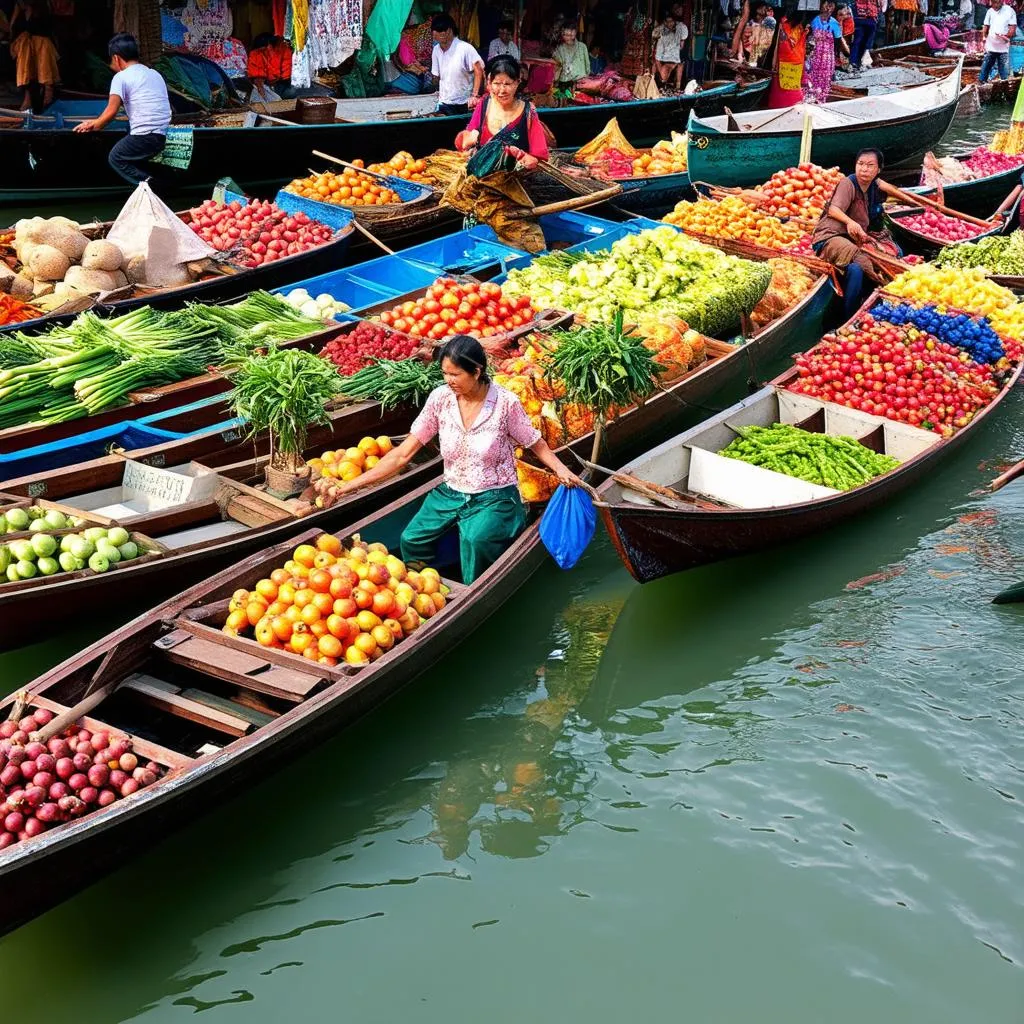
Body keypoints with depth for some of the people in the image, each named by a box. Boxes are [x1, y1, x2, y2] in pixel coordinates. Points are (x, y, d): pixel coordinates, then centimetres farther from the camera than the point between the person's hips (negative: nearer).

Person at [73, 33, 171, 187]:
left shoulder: (121, 77, -3)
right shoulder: (155, 74, 18)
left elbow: (111, 111, -11)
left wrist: (94, 126, 7)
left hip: (144, 136, -7)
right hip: (161, 136, 7)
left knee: (115, 158, 16)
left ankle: (147, 183, -3)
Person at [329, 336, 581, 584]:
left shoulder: (506, 403, -13)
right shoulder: (440, 398, -5)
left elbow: (537, 445, 2)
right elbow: (403, 454, -4)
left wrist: (561, 470, -20)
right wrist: (347, 486, -9)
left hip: (494, 498, -4)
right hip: (450, 494, 4)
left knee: (474, 541, -34)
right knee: (411, 540, -20)